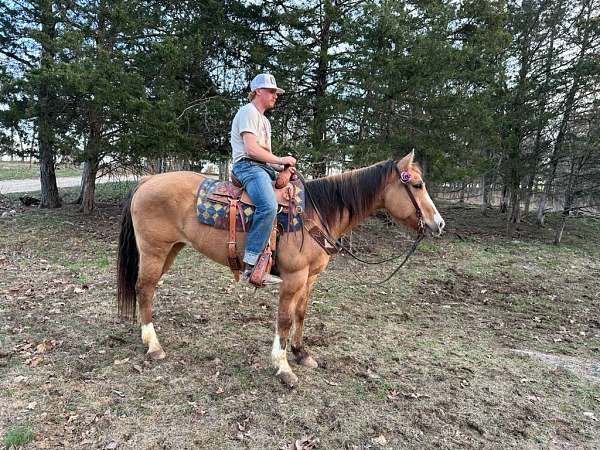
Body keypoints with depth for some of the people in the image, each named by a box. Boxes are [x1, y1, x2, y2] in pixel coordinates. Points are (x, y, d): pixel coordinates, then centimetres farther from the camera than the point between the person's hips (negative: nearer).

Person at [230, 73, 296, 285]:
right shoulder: (248, 112, -1)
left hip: (264, 168, 10)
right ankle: (251, 265, -34)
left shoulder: (264, 120, 30)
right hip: (248, 166, -10)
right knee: (268, 206, -35)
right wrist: (280, 160, -10)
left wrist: (282, 165, 7)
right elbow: (252, 150, -15)